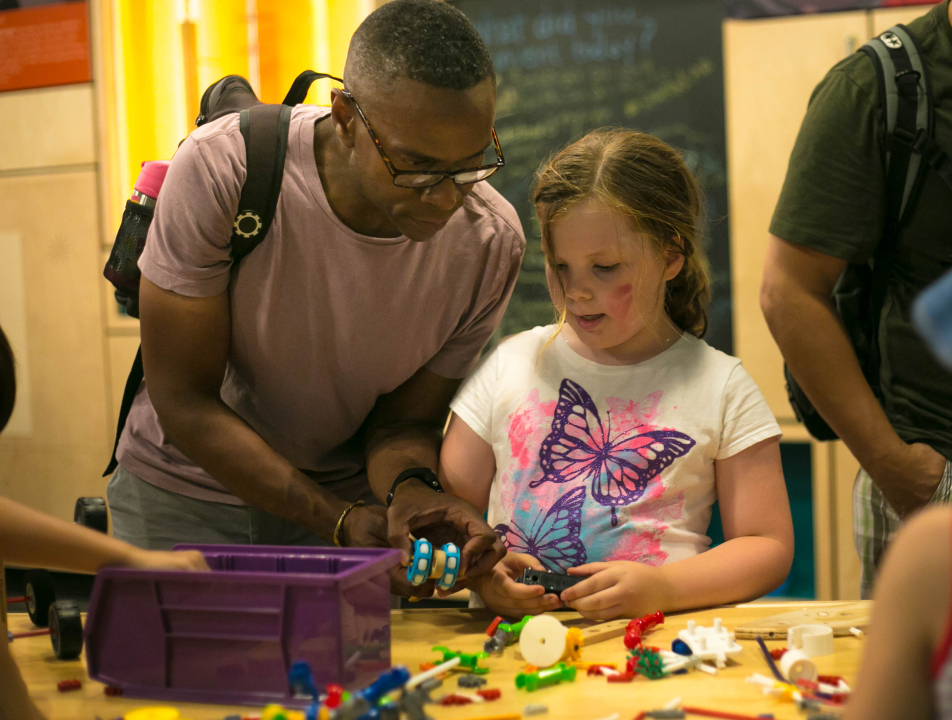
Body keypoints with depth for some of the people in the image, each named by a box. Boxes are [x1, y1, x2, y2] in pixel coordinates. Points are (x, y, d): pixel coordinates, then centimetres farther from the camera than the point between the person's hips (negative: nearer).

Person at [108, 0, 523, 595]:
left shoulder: (491, 243, -18)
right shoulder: (221, 170, -27)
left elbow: (405, 418, -7)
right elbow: (183, 400, -22)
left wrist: (410, 490, -32)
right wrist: (341, 523, -31)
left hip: (348, 495, 2)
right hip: (188, 489, -2)